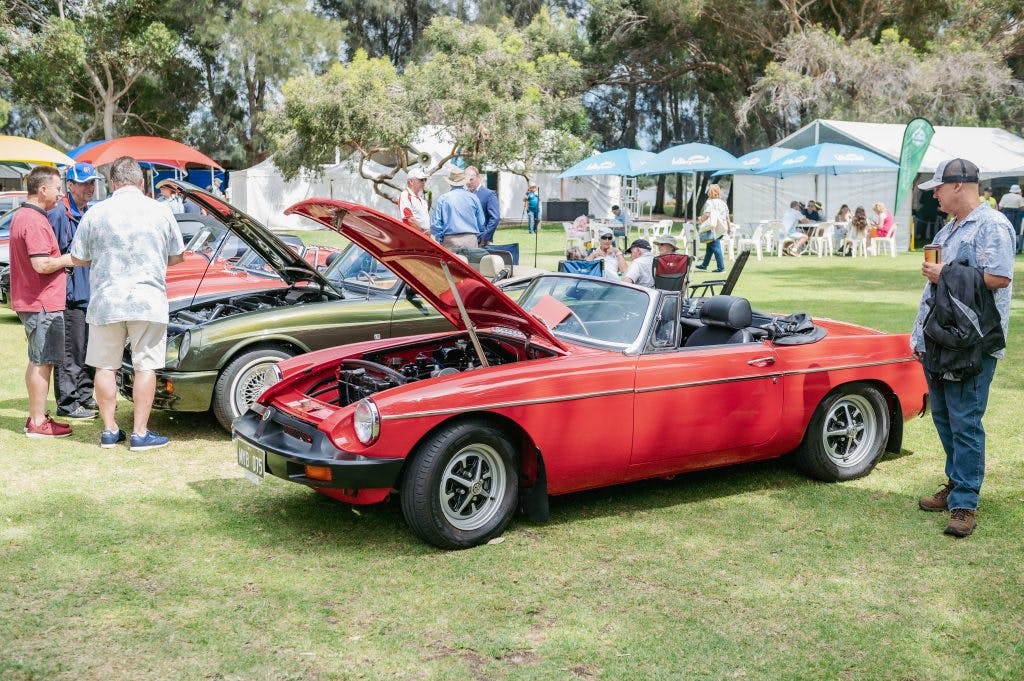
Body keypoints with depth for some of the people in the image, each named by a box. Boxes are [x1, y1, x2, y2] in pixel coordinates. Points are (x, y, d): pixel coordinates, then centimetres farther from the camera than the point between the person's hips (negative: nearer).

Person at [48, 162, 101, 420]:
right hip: (70, 295, -9)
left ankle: (85, 396, 25)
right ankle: (67, 403, 2)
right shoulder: (58, 214, -12)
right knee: (71, 352, -5)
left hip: (91, 293, 9)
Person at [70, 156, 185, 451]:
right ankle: (140, 433, 7)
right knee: (146, 366, 5)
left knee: (105, 366, 12)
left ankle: (109, 431, 17)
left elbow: (78, 258, 4)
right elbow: (177, 256, 7)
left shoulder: (96, 213, -3)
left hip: (106, 302, 1)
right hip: (148, 301, -1)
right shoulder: (160, 211, -3)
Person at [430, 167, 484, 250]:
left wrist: (440, 240, 13)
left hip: (450, 241, -1)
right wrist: (477, 239, 21)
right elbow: (481, 223, 8)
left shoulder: (443, 199, 1)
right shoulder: (473, 198, 4)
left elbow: (435, 224, 0)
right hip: (471, 241, 1)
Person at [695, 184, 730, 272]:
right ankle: (704, 265, 28)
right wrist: (728, 228, 21)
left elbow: (706, 214, -24)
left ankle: (721, 267, -4)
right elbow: (727, 217, 13)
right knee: (709, 247, 19)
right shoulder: (722, 203, 11)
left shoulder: (709, 202, -11)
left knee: (716, 248, -3)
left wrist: (700, 219, -7)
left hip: (713, 229, -8)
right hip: (722, 228, 8)